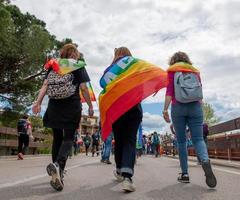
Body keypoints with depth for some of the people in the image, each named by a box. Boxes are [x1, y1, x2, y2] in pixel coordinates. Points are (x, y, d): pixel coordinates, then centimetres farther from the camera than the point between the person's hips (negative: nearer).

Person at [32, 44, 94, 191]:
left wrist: (38, 102, -4)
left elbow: (45, 85, 3)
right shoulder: (78, 67, 5)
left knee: (57, 138, 12)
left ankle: (57, 173, 18)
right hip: (72, 107, -3)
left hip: (54, 107, 4)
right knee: (68, 138, -1)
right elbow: (83, 88, -3)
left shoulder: (53, 66, 15)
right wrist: (90, 106, 2)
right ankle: (58, 164, -29)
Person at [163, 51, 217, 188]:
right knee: (198, 138, -1)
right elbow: (200, 92, 17)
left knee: (181, 141, 4)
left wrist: (165, 110, -7)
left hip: (178, 107, -2)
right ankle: (206, 161, -30)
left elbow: (169, 91, -4)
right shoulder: (195, 71, 18)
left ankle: (185, 173, 4)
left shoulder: (172, 71, 8)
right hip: (195, 107, 2)